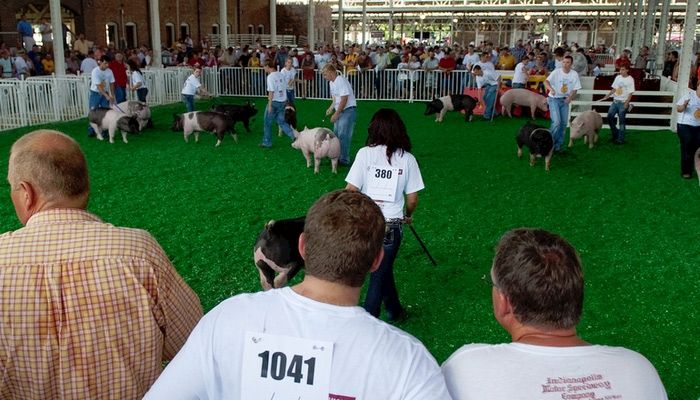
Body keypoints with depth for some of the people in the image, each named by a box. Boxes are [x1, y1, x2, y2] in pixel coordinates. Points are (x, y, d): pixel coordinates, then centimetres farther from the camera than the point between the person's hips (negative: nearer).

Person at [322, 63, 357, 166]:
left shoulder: (341, 81, -19)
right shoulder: (331, 82, 12)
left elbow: (344, 100, -21)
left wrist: (336, 114, -17)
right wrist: (331, 108, 7)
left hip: (348, 110, -10)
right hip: (339, 111, 10)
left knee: (343, 135, -11)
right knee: (336, 134, 12)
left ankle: (344, 160, -5)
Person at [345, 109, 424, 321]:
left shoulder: (365, 153, -6)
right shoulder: (407, 159, -4)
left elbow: (350, 190, -10)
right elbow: (412, 199, 0)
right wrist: (408, 215, 21)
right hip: (391, 226, -1)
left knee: (383, 268, 23)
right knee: (379, 275, 10)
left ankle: (394, 309, 41)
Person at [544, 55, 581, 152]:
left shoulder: (574, 74, -3)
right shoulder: (556, 72, -14)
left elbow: (575, 89, 1)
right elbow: (546, 81, -26)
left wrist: (570, 97, -17)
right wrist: (551, 89, -46)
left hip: (565, 100, 5)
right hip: (554, 99, -4)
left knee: (564, 123, 7)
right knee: (556, 122, -16)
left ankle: (558, 145, 19)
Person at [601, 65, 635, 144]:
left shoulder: (630, 79, -8)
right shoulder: (618, 77, 9)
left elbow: (630, 93, -10)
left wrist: (626, 103, -18)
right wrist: (606, 97, 8)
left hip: (623, 103, -6)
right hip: (615, 101, 6)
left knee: (621, 121, -1)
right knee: (609, 118, 5)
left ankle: (621, 139, 7)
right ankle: (615, 134, 22)